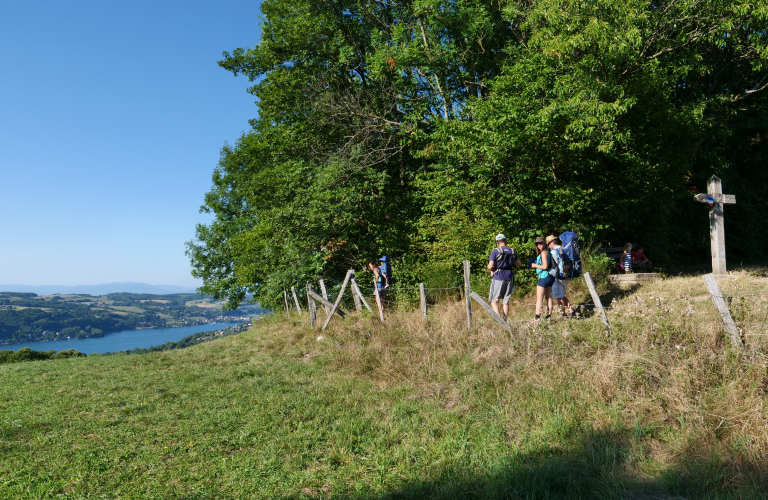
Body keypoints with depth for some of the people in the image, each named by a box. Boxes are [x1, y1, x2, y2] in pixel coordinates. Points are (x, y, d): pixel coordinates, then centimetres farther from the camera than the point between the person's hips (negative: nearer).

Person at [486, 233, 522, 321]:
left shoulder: (496, 251, -8)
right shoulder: (512, 251, 6)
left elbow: (490, 266, -13)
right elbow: (519, 264, 16)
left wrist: (492, 270, 8)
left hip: (498, 278, -4)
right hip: (509, 278, 4)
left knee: (493, 300, 3)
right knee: (506, 301, 12)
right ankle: (505, 321, 14)